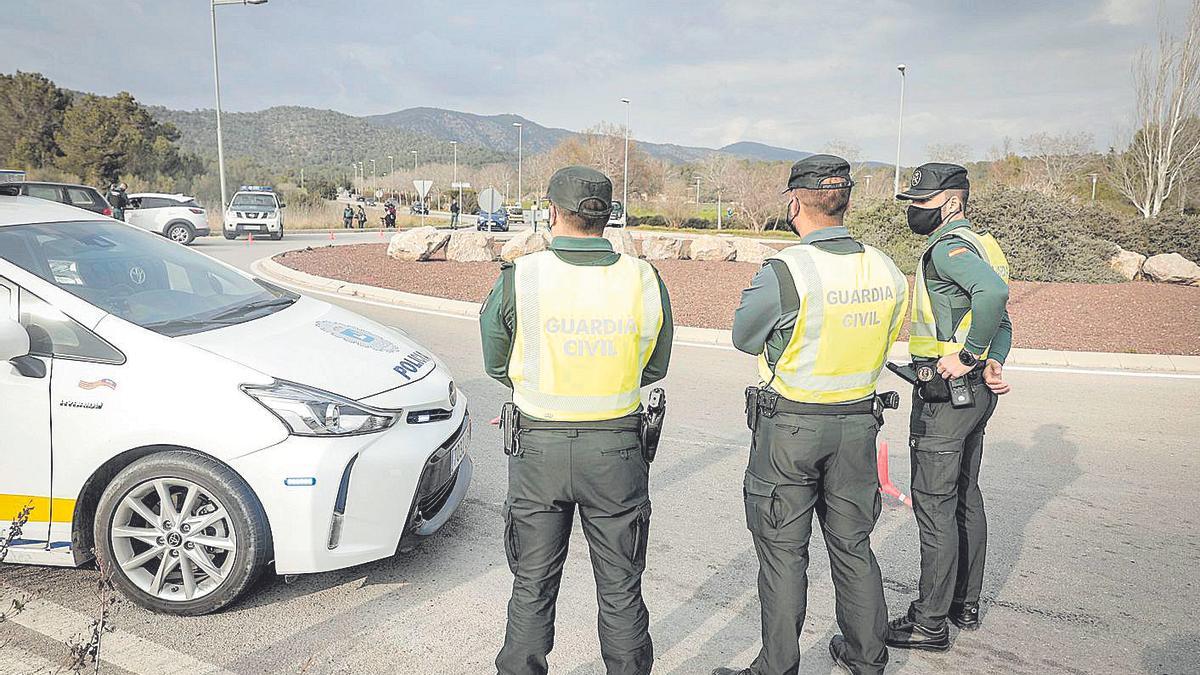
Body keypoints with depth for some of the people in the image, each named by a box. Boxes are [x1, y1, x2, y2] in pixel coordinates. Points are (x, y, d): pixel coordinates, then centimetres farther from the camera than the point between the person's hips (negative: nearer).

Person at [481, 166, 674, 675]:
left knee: (532, 588, 17)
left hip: (538, 448, -1)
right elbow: (654, 368, 5)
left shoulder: (518, 279, -12)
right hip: (616, 450, 1)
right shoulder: (644, 280, -8)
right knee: (621, 589, 17)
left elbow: (496, 364, 2)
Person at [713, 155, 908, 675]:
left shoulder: (783, 272, -19)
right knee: (852, 544, 19)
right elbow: (880, 346, 9)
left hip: (788, 425, -5)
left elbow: (744, 338, -5)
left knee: (783, 551, 7)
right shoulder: (887, 272, -1)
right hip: (858, 422, 6)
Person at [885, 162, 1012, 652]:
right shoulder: (980, 244, 17)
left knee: (934, 506, -3)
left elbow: (994, 293, -35)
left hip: (945, 392, -10)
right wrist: (994, 363, 1)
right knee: (966, 499, 17)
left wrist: (964, 355, -26)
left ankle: (930, 622, 7)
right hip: (976, 392, 10)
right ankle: (966, 605, 30)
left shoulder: (948, 246, -15)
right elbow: (1002, 320, 16)